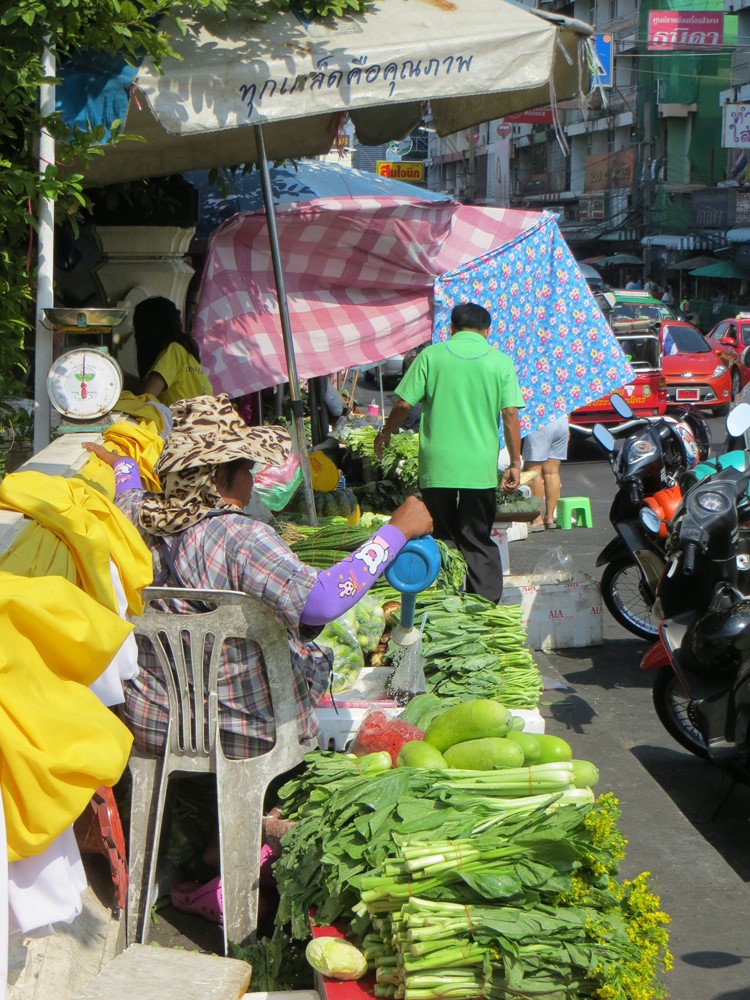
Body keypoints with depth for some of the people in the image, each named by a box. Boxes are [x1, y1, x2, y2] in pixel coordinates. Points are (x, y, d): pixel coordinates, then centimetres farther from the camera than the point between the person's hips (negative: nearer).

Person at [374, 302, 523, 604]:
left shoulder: (431, 355, 1)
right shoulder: (500, 362, 2)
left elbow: (403, 404, -1)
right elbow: (510, 415, -3)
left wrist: (385, 434, 16)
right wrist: (515, 463, 3)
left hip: (436, 466, 0)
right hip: (480, 467, 0)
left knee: (439, 538, 12)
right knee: (479, 542, 7)